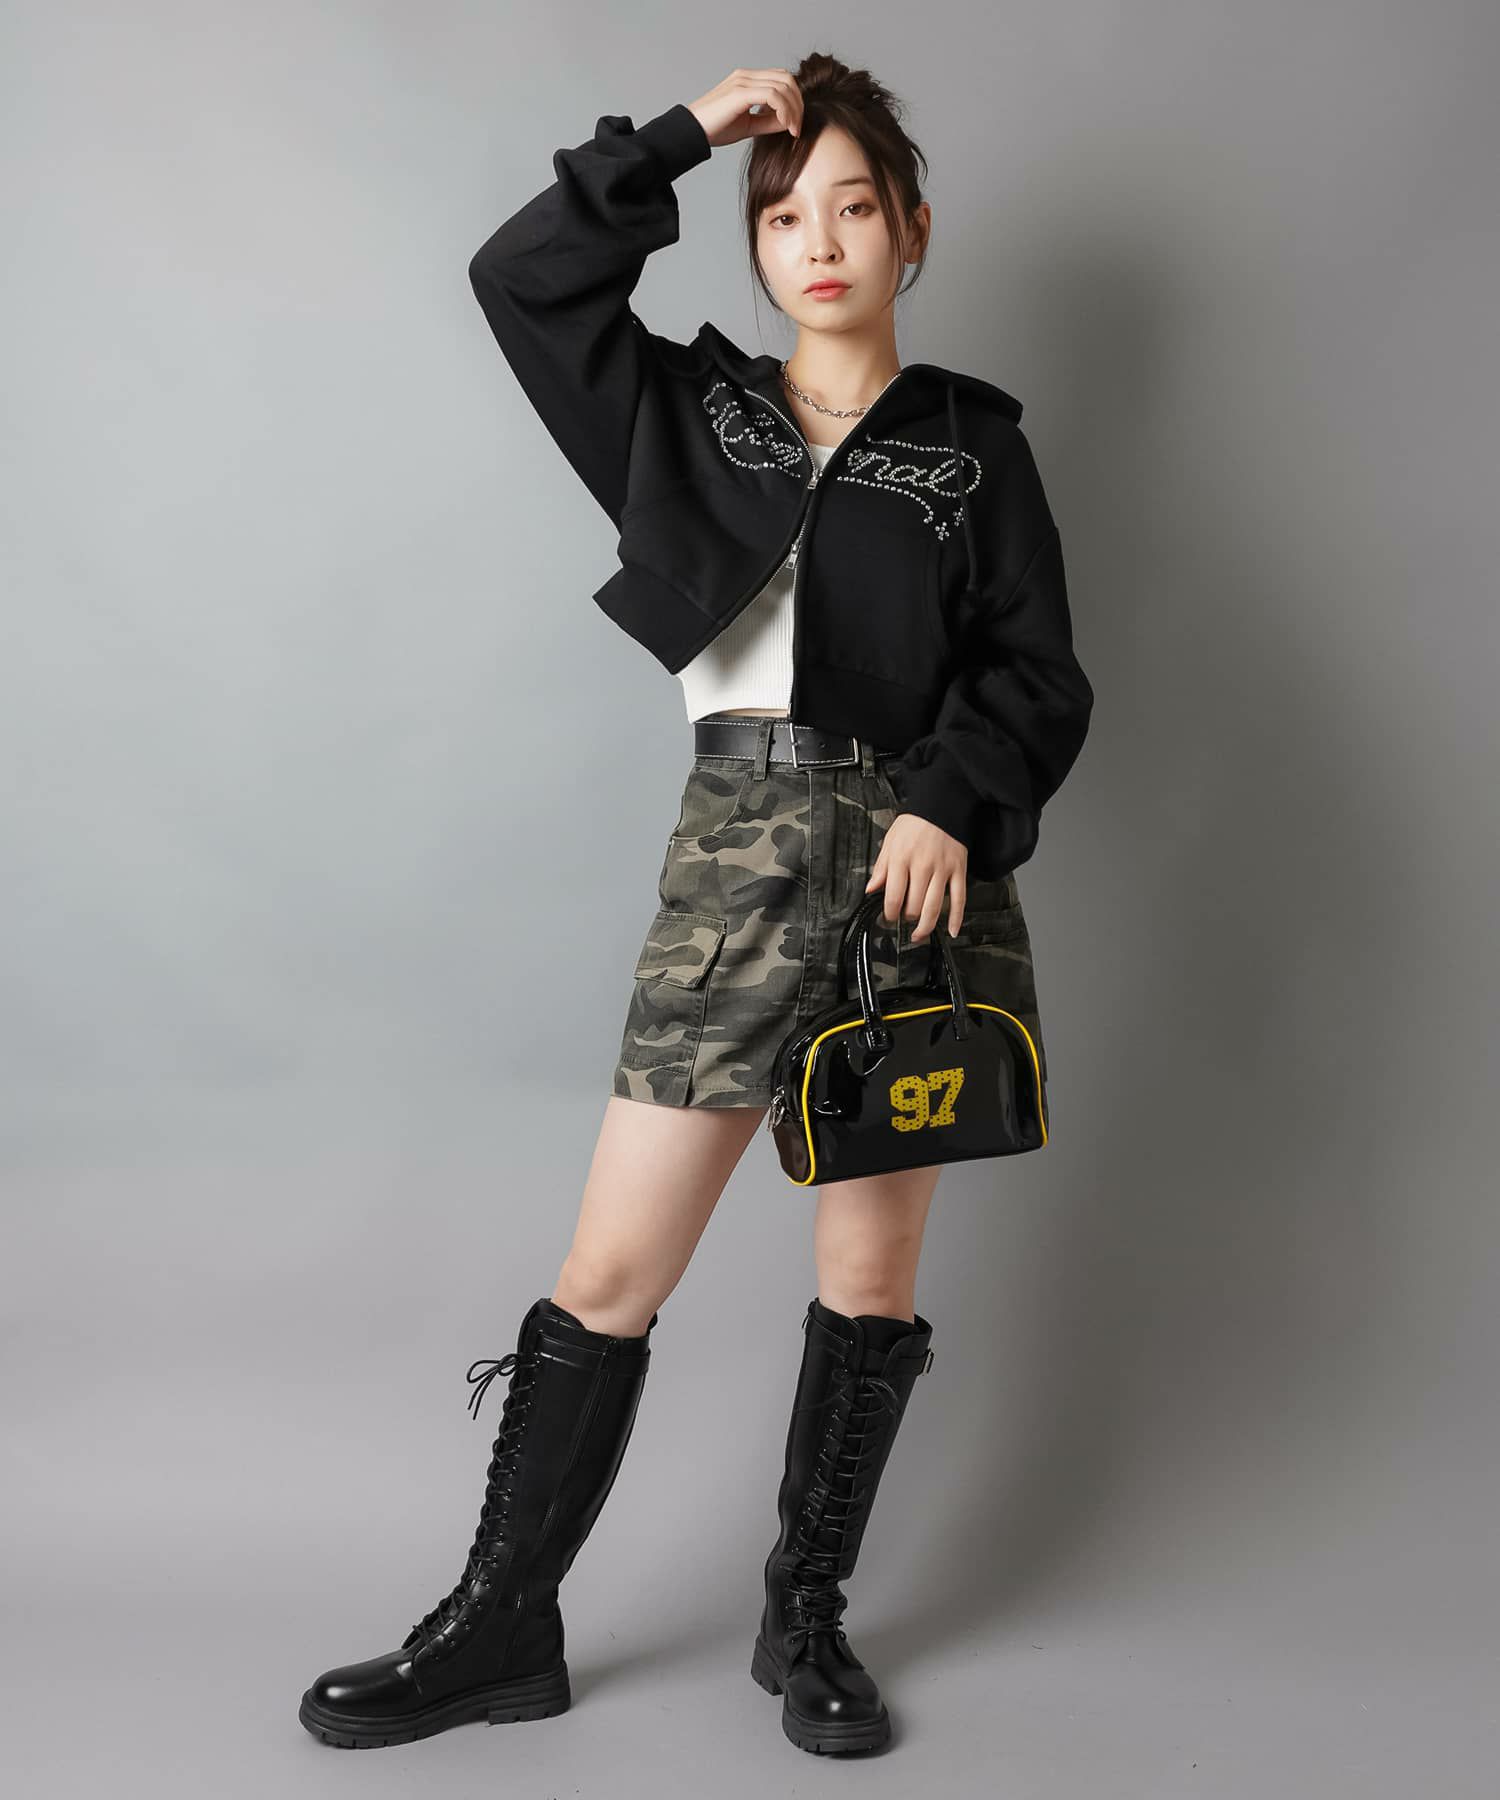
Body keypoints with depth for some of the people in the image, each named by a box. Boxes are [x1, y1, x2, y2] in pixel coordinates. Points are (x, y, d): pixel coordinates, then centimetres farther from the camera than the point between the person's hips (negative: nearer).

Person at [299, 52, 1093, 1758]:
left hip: (919, 851, 0)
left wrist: (953, 802, -13)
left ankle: (806, 1616, 25)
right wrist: (685, 135, 3)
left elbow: (1041, 671, 4)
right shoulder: (689, 408, 13)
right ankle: (501, 1623, 15)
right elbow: (522, 274, 4)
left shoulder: (972, 440, 10)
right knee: (609, 1274, -1)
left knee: (873, 1266, 7)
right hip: (738, 848, 0)